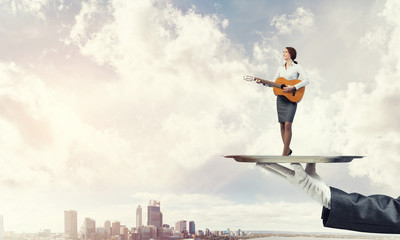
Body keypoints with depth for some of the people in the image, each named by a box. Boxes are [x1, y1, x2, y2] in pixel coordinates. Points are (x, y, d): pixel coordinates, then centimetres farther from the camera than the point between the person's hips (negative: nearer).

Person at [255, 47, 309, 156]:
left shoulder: (297, 67, -1)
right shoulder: (280, 68, 15)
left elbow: (306, 80, -12)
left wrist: (293, 88, -21)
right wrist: (262, 82, 0)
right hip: (280, 98, 5)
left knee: (288, 124, -14)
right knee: (282, 125, 4)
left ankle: (284, 153, -10)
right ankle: (287, 149, 17)